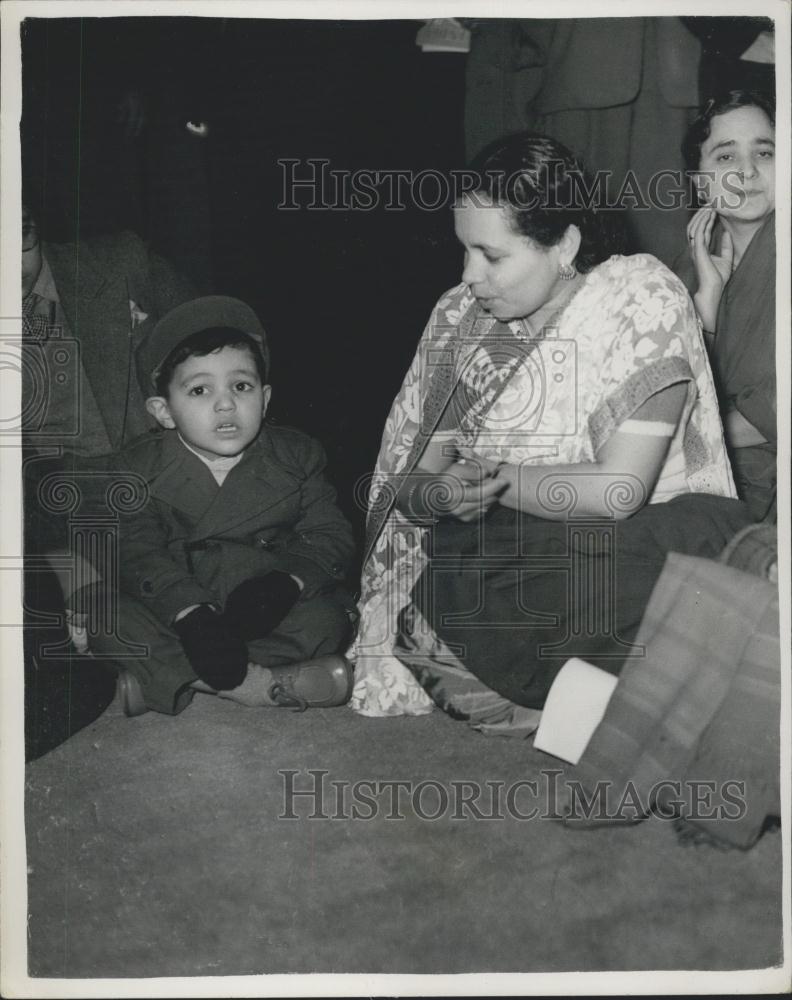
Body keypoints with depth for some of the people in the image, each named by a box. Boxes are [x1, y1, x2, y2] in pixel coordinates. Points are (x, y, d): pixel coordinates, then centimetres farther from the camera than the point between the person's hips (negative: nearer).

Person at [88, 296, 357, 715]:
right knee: (103, 615, -26)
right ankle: (261, 683, -34)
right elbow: (138, 554, -17)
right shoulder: (141, 466, -6)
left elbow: (329, 535, -5)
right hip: (173, 606, 0)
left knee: (327, 617, -27)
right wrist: (193, 615, -35)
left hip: (259, 602, 1)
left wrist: (285, 582, -28)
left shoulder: (296, 456, -2)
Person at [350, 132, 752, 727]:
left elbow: (619, 490, -20)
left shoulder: (642, 297, -13)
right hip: (515, 554, 4)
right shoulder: (461, 316, 1)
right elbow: (407, 483, 1)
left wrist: (487, 476, -14)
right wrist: (441, 494, -23)